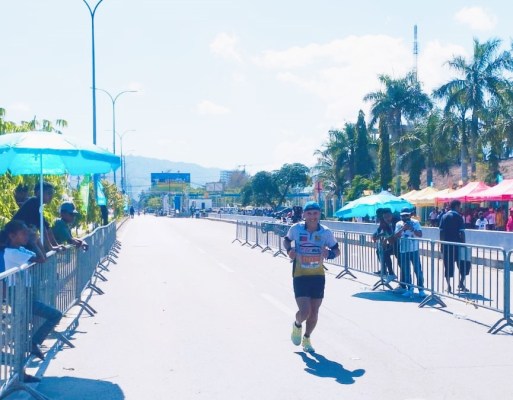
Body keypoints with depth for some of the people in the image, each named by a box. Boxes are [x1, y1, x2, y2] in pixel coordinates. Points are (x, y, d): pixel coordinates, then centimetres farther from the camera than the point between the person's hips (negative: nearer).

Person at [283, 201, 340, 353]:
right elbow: (286, 240, 13)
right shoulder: (296, 229, -7)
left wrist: (330, 253, -18)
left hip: (318, 276, 2)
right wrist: (289, 250, -8)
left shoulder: (326, 232, -5)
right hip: (300, 276, -2)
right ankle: (297, 325, 23)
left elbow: (337, 250, 5)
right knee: (305, 311, -14)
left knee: (314, 312, 8)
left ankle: (306, 339, 34)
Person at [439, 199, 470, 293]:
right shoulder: (458, 217, -7)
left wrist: (442, 244, 11)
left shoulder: (444, 216, 7)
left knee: (448, 265, 7)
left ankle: (449, 286, 6)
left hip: (446, 244, 5)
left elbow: (441, 231, 6)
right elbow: (461, 232, -11)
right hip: (456, 244, -4)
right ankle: (461, 283, 2)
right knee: (464, 264, 9)